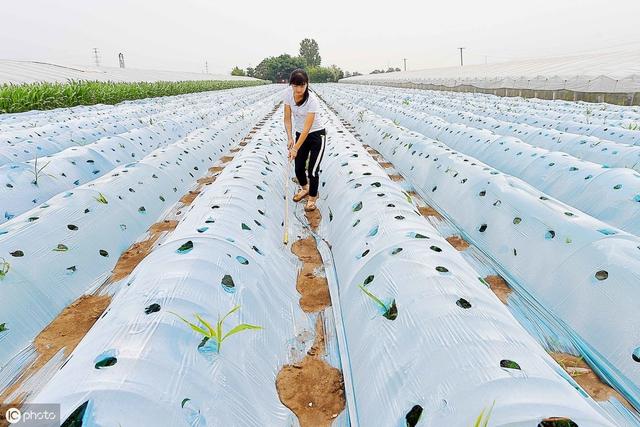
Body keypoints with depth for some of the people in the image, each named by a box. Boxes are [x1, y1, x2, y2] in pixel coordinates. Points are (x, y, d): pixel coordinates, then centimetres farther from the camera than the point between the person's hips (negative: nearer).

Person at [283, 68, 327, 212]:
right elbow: (287, 118, -5)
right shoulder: (288, 93, -13)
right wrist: (290, 138, -16)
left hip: (317, 135, -5)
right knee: (298, 168, 9)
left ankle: (312, 198, 17)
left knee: (312, 170, -6)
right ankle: (305, 189, 39)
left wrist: (296, 148, -30)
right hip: (300, 134, 5)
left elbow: (307, 129, -29)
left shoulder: (312, 100, -29)